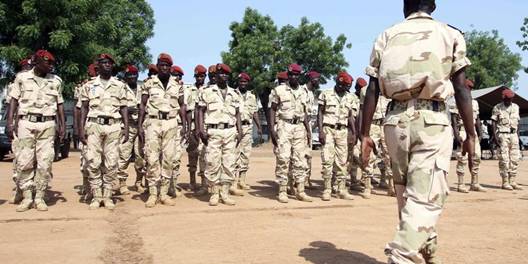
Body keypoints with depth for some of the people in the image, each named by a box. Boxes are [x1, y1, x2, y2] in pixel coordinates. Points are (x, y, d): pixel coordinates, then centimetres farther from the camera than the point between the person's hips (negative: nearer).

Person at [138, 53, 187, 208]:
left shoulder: (177, 85, 10)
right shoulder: (149, 84, 6)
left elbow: (182, 105, 11)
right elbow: (143, 105, 6)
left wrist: (184, 125, 2)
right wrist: (139, 125, -2)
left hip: (171, 124, 2)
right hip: (153, 123, -1)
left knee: (169, 159, 1)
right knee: (152, 159, -4)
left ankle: (164, 194, 9)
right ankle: (152, 194, 2)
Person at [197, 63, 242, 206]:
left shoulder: (234, 94, 15)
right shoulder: (207, 92, 6)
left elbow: (237, 113, 16)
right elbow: (201, 111, 4)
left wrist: (239, 131, 6)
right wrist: (201, 129, -7)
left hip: (230, 132, 3)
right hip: (213, 132, -3)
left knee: (229, 163, 1)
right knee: (212, 163, -4)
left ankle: (225, 193, 9)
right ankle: (214, 193, 6)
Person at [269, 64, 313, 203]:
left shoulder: (303, 92, 15)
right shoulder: (279, 90, 1)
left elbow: (305, 112, 18)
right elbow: (272, 110, 0)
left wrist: (308, 130, 10)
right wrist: (272, 129, -11)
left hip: (299, 127, 5)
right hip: (284, 126, -4)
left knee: (300, 159, 4)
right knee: (283, 159, -7)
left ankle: (300, 191, 9)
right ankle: (282, 191, 0)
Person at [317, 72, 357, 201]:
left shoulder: (351, 98, 10)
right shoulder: (326, 94, 1)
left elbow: (351, 117, 12)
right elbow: (320, 113, 0)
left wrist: (353, 133, 3)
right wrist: (320, 131, -9)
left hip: (343, 131, 3)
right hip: (328, 129, -3)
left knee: (342, 161, 4)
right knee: (327, 160, -6)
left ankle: (342, 190, 10)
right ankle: (327, 190, -1)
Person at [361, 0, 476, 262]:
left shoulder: (385, 37, 11)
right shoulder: (450, 34, 6)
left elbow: (372, 91, 4)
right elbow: (461, 89, 0)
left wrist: (365, 135, 7)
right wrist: (470, 134, 6)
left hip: (395, 121, 3)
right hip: (432, 121, -3)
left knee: (407, 196, 17)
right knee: (426, 199, -4)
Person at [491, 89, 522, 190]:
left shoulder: (516, 107, 13)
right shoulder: (497, 108, -1)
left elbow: (517, 123, 17)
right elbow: (494, 123, -3)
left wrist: (518, 136, 11)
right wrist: (495, 137, -12)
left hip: (513, 134, 5)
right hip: (503, 135, -5)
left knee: (514, 159, 3)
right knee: (504, 159, -6)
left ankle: (513, 181, 9)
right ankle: (505, 182, -3)